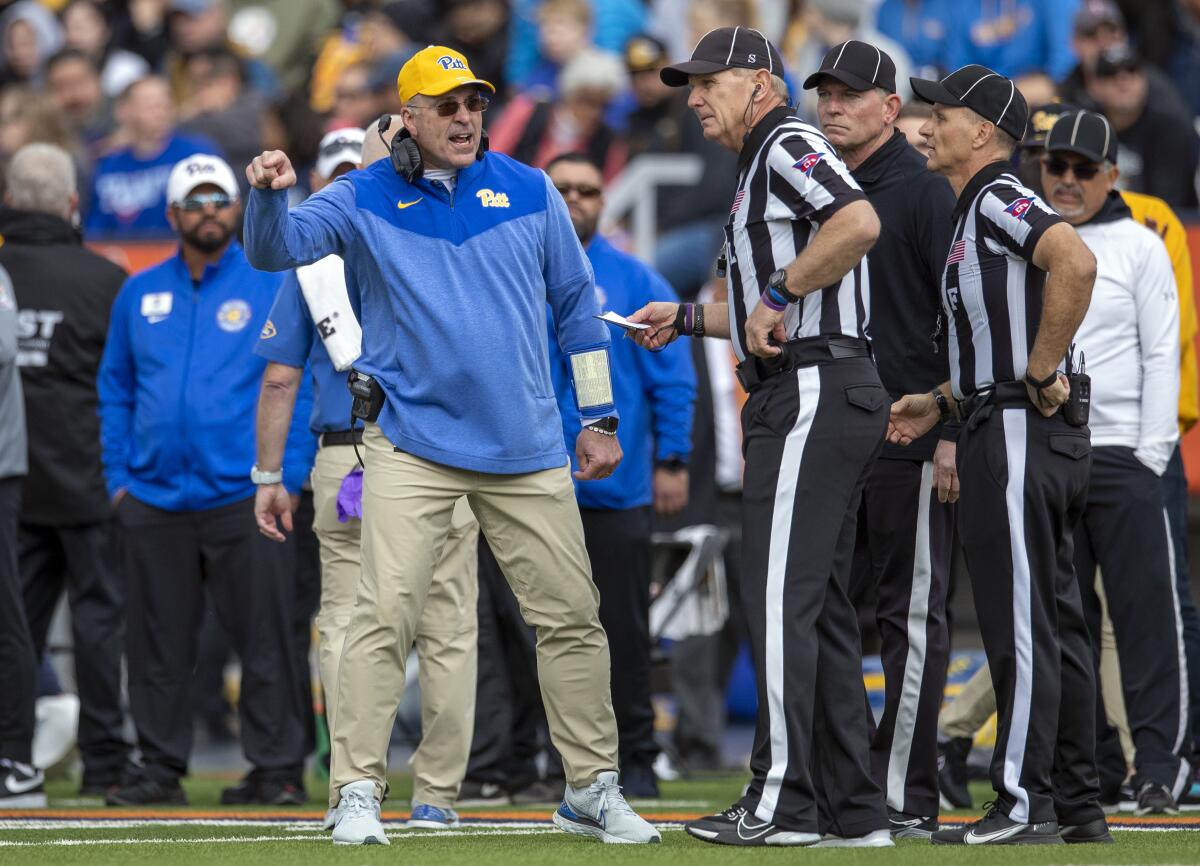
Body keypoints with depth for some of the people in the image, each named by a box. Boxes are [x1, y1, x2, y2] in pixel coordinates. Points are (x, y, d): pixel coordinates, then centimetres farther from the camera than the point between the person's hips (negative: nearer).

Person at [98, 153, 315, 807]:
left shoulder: (274, 288, 3)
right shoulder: (140, 295, 12)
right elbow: (115, 390, 16)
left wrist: (285, 478, -7)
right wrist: (118, 477, 6)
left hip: (246, 500, -3)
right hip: (154, 502, 3)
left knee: (265, 643, -3)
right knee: (157, 648, 5)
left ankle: (277, 769, 2)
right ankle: (160, 766, 11)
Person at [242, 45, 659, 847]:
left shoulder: (531, 193, 7)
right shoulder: (365, 200, 1)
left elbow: (576, 305, 13)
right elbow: (278, 248, -12)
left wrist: (600, 417, 13)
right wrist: (270, 196, -34)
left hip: (528, 450, 3)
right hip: (413, 443, -3)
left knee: (571, 617, 6)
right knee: (385, 614, -13)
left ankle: (594, 789, 19)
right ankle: (359, 792, -10)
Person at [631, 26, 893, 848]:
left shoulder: (789, 145, -8)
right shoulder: (762, 166, 24)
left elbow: (860, 224, -28)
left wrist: (777, 293, -21)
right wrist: (689, 317, 26)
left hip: (816, 394, -11)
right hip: (815, 400, 11)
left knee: (781, 597, -11)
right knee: (820, 604, 10)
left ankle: (782, 801, -12)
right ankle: (852, 807, 11)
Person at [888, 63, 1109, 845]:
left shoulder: (1000, 200, -11)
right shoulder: (977, 210, 20)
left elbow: (1076, 261, -30)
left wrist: (1041, 375, -23)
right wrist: (943, 401, 19)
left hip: (1018, 430, -11)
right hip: (1022, 431, 11)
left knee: (1020, 621, -10)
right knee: (1053, 619, 11)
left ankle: (1024, 804, -10)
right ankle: (1077, 805, 14)